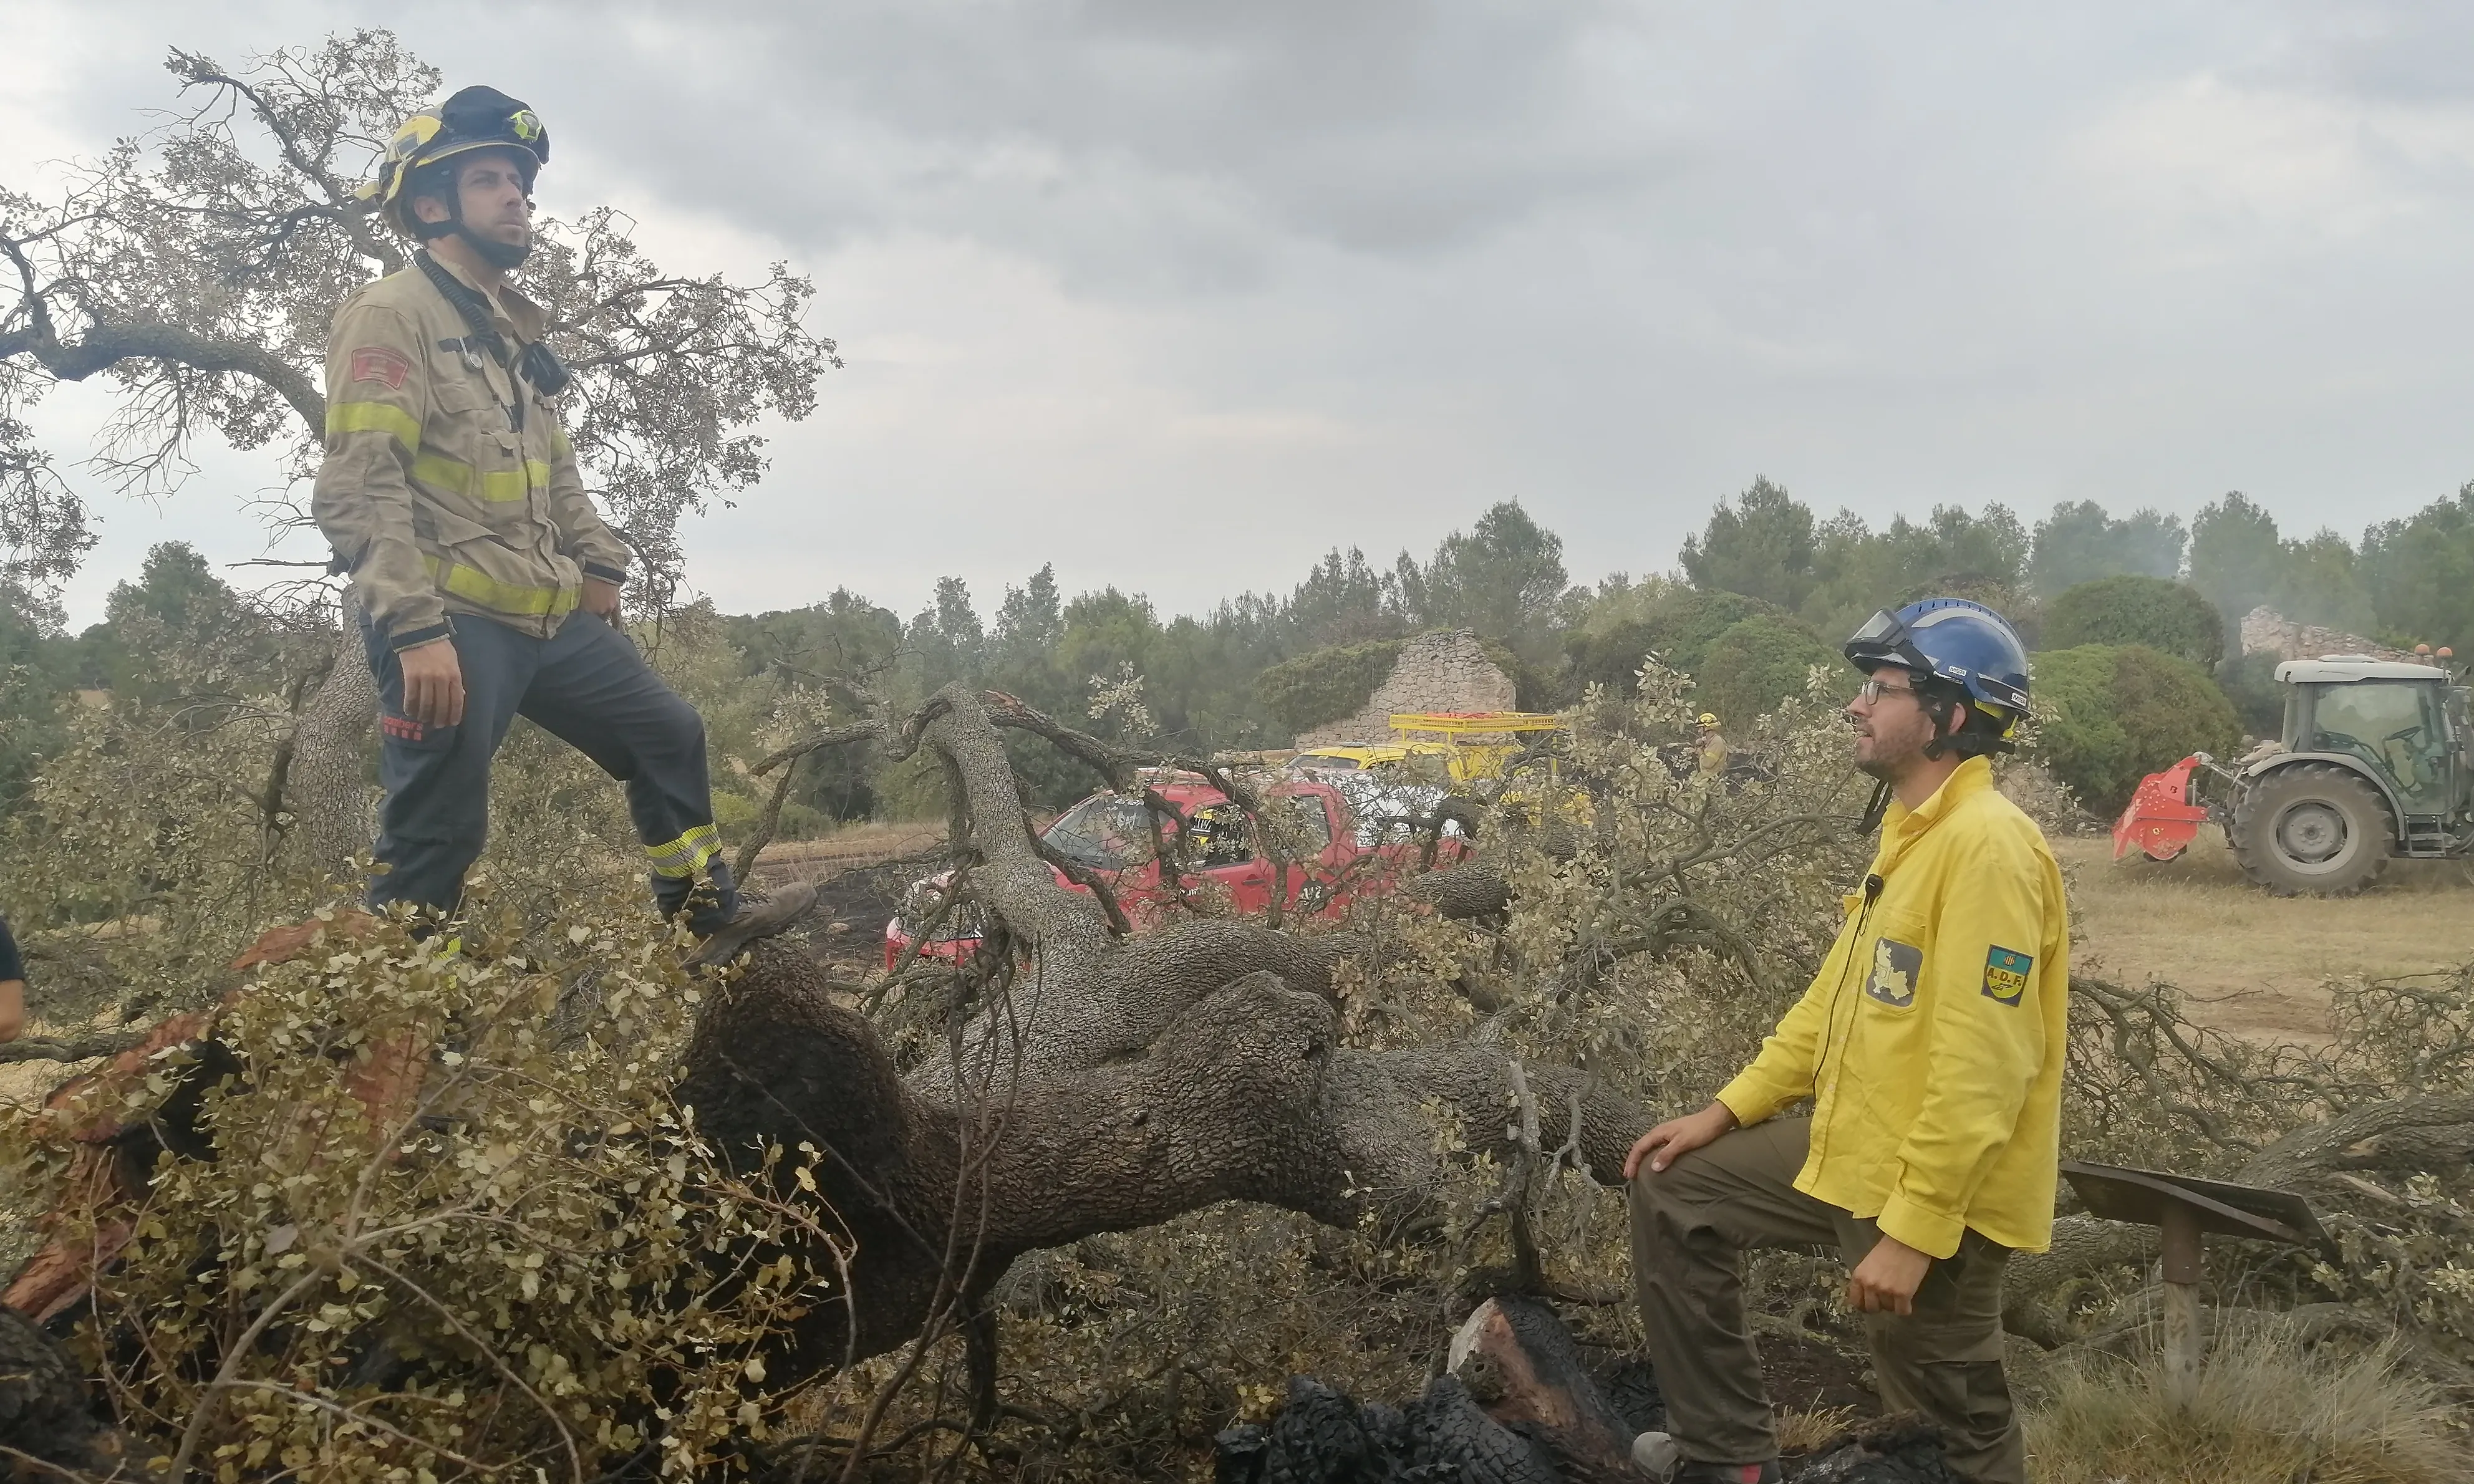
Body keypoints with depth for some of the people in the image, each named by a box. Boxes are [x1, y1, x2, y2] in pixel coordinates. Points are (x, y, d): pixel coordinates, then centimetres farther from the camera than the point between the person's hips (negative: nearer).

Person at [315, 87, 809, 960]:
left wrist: (599, 563, 16)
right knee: (438, 836, -5)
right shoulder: (390, 316, -10)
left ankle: (710, 921, 31)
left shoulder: (515, 330, 18)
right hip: (452, 626, -9)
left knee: (668, 737, 17)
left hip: (550, 619, 9)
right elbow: (358, 493, -19)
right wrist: (414, 627, -25)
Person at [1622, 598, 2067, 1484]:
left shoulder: (1988, 846, -21)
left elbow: (1981, 1067, -25)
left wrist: (1912, 1230, -25)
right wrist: (1726, 1111, 13)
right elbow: (1838, 999, 17)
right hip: (1854, 1153, 10)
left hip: (1930, 1192, -10)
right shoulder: (1911, 833, 12)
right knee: (1675, 1193, 13)